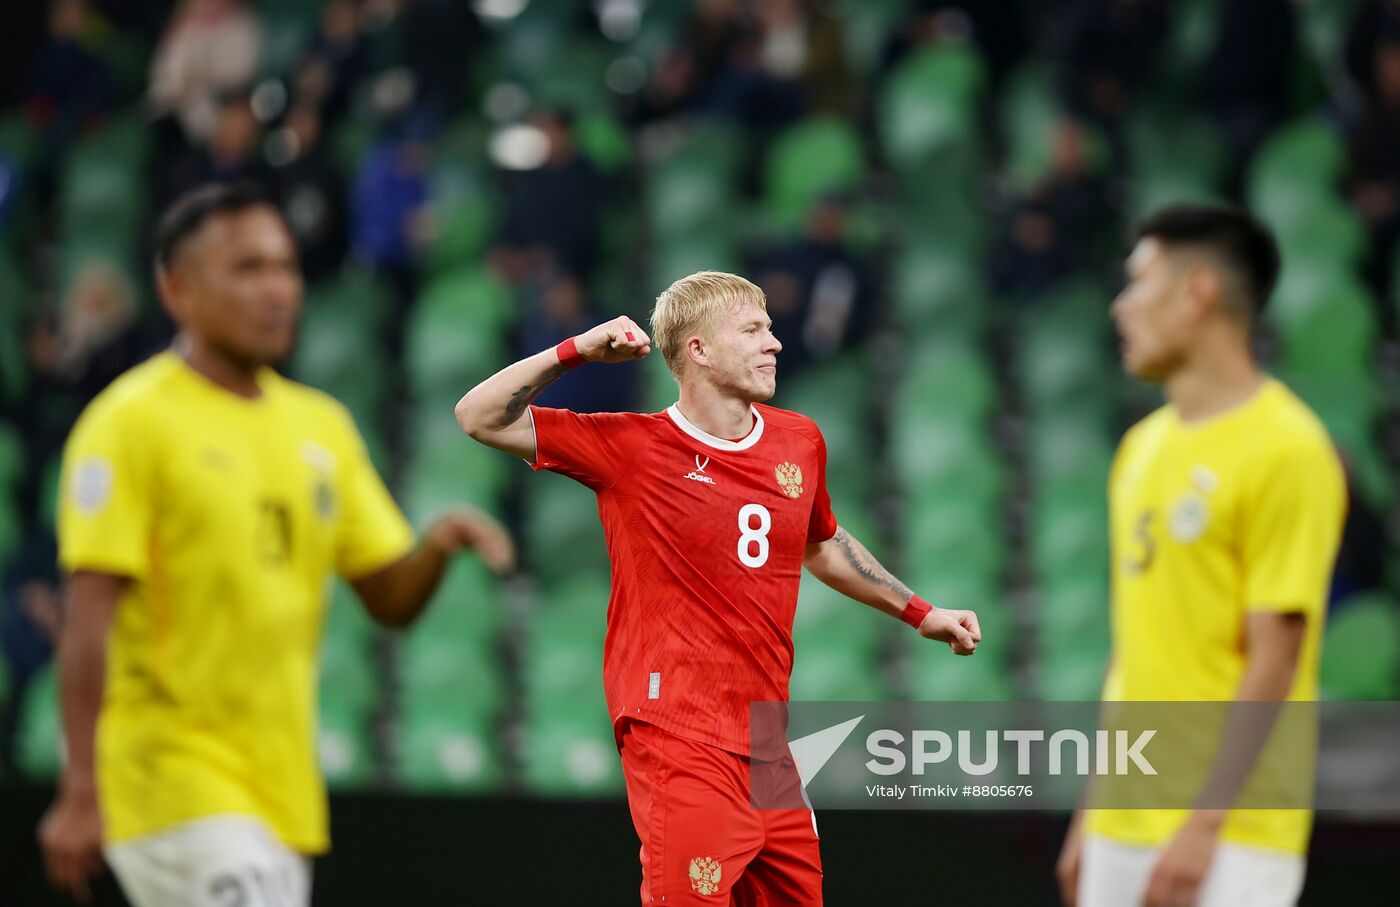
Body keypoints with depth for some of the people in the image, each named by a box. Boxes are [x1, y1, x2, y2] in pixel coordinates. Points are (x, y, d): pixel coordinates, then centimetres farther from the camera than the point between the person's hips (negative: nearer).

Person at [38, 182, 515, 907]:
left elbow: (390, 600, 15)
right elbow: (88, 622, -14)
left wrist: (440, 546, -8)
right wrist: (80, 792, -20)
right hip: (172, 778, -7)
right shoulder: (132, 423, -8)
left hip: (282, 787, 7)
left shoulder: (320, 426, 13)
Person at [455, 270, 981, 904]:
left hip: (768, 744, 6)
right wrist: (578, 351, -14)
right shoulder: (630, 447, -4)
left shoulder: (799, 441, 11)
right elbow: (480, 418, -4)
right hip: (679, 742, -6)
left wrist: (918, 613, 31)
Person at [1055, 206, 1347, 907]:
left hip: (1228, 831, -8)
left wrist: (1204, 824, -19)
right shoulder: (1144, 444, 14)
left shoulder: (1284, 449, -11)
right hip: (1126, 823, 8)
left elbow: (1273, 660, -15)